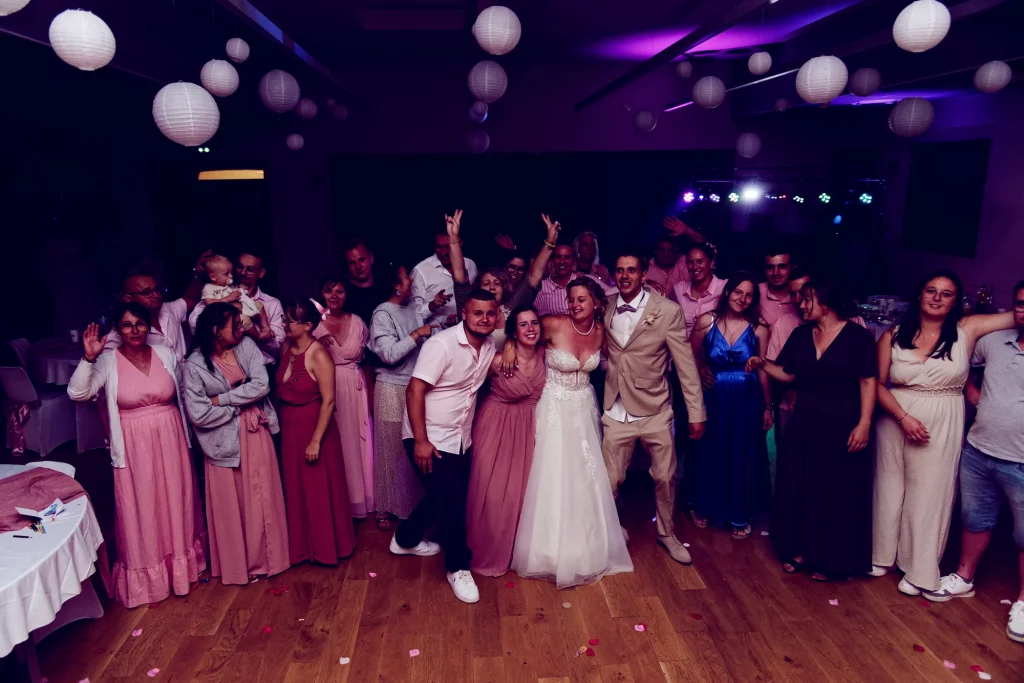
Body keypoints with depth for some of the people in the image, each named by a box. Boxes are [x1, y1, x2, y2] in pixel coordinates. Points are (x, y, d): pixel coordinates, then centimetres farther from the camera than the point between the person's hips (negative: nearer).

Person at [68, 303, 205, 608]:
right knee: (140, 508, 7)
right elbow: (77, 393, -18)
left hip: (170, 440, 2)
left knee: (175, 502, 13)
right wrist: (88, 358, -28)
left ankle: (182, 565, 32)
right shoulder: (108, 361, -7)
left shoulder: (166, 353, 0)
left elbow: (182, 395, 10)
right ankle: (146, 575, 25)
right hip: (134, 446, -2)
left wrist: (187, 433, 11)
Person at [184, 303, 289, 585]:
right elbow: (199, 415, -16)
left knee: (262, 499, 12)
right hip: (226, 440, -3)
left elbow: (262, 385, -13)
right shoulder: (195, 365, -12)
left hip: (256, 435, 3)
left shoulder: (246, 346, -3)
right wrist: (240, 405, -12)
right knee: (232, 505, 9)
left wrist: (221, 399, -14)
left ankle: (265, 556, 31)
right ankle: (236, 563, 28)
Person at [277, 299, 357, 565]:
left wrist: (316, 441, -19)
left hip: (314, 428, -7)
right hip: (289, 429, 7)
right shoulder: (286, 347, 0)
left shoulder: (319, 355, -20)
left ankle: (326, 548, 27)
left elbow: (328, 401, -20)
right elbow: (281, 388, 10)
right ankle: (302, 547, 34)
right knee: (295, 489, 17)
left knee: (320, 491, 8)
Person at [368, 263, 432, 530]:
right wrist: (417, 334, -17)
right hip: (393, 390, -5)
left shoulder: (413, 309, 7)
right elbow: (389, 354, -20)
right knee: (392, 449, 7)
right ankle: (386, 507, 23)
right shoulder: (383, 314, -12)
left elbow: (425, 343, 14)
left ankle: (415, 500, 27)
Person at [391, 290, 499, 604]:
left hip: (461, 439, 8)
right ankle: (458, 568, 17)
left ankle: (406, 539, 43)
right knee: (452, 503, -6)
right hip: (430, 439, -8)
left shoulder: (489, 347, 3)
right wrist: (420, 440, -25)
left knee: (450, 496, 19)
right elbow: (414, 391, -23)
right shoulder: (442, 344, -21)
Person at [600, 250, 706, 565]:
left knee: (665, 477, 10)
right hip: (616, 412, 2)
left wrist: (696, 412, -8)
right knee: (609, 480, 7)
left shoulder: (668, 311, -10)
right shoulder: (606, 309, 0)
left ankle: (666, 532, 36)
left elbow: (685, 364, -7)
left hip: (654, 411, -2)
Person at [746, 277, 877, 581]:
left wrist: (864, 424, -15)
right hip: (803, 423, 5)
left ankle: (827, 558, 21)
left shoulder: (858, 336, -9)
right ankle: (798, 549, 26)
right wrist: (763, 364, -8)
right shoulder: (799, 335, 5)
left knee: (836, 492, 6)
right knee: (798, 487, 11)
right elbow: (788, 374, 9)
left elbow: (868, 382, -10)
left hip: (841, 425, -5)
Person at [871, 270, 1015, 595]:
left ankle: (919, 570, 23)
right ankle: (882, 554, 32)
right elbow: (878, 384, -6)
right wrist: (904, 417, -15)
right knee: (889, 488, 14)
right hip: (895, 421, 1)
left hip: (942, 426, -1)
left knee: (928, 495, 7)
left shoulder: (968, 330, -3)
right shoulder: (893, 335, -3)